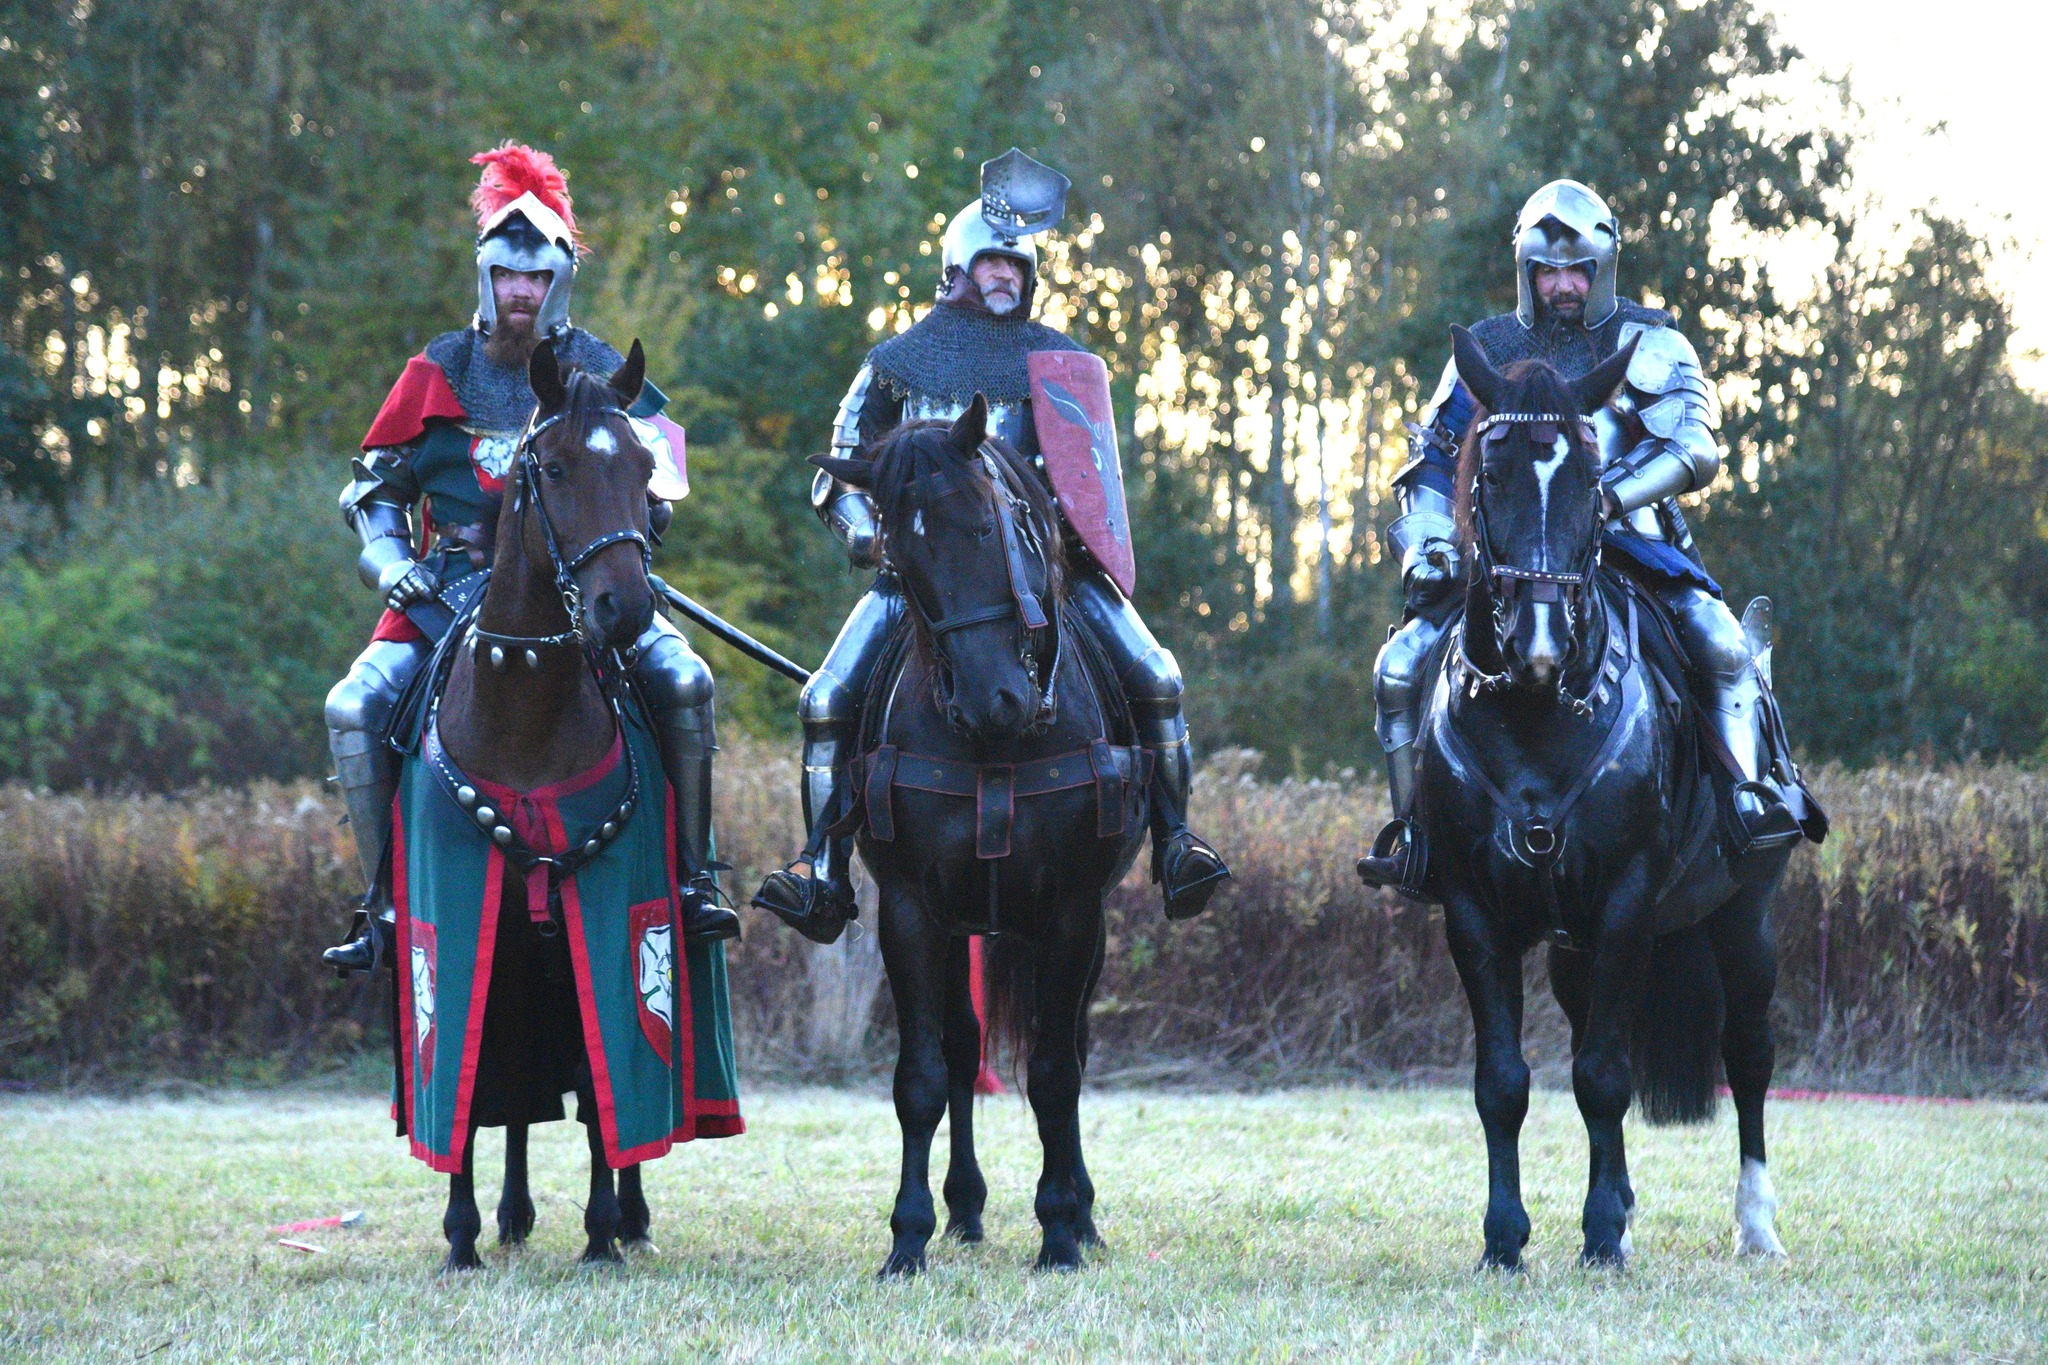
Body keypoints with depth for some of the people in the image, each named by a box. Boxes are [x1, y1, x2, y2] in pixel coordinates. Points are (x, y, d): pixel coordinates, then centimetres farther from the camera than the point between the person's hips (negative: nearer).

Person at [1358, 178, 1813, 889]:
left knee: (1719, 639, -28)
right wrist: (1426, 541, -3)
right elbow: (1435, 462, 18)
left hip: (1630, 544, -2)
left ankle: (1754, 796, -15)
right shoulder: (1487, 352, 13)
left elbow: (1694, 450, -10)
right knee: (1401, 665, -14)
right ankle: (1411, 826, -1)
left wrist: (1609, 497, -26)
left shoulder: (1649, 347, 5)